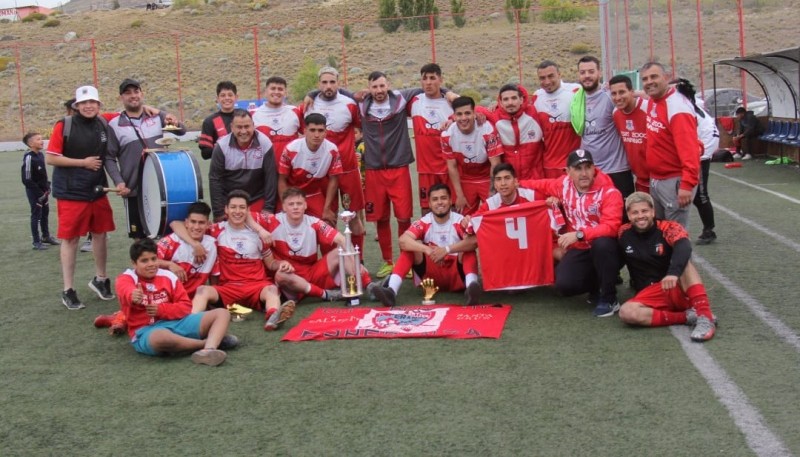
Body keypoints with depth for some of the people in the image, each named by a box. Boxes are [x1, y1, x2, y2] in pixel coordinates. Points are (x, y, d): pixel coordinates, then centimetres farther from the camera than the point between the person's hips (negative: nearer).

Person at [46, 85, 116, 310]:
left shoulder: (104, 124, 2)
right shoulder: (64, 126, -11)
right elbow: (50, 158, -11)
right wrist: (82, 162, -14)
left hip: (98, 190, 5)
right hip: (71, 193, -5)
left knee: (100, 234, 13)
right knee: (70, 239, 1)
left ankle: (100, 279, 31)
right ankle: (68, 291, 9)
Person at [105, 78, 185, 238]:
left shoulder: (157, 116, 5)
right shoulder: (115, 125, -1)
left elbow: (181, 132, 2)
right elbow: (109, 158, 0)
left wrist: (175, 124, -21)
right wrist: (118, 182, -14)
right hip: (134, 190, -2)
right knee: (139, 237, 7)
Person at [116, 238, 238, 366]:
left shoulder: (168, 276, 8)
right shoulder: (126, 278, -4)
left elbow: (185, 306, 5)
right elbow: (127, 293, -30)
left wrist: (161, 309, -13)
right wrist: (134, 297, -56)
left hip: (176, 323, 6)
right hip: (146, 331, -5)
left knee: (222, 313, -6)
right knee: (162, 337, -44)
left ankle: (208, 351, -36)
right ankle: (211, 342, -20)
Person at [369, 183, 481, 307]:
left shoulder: (460, 221, -7)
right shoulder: (424, 223, -3)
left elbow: (474, 241, -28)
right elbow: (403, 240, -21)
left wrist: (447, 249, -40)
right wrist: (427, 249, -38)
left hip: (457, 275, -1)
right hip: (432, 276, 1)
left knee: (467, 249, -26)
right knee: (411, 246, -18)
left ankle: (470, 287, -53)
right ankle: (391, 290, -36)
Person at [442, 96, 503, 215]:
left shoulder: (488, 130, -25)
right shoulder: (447, 135, -17)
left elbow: (495, 164, -18)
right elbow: (452, 166, -7)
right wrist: (459, 195, -7)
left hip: (487, 179, -2)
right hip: (464, 181, 2)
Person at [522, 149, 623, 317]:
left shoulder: (609, 192, -20)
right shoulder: (564, 184, -4)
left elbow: (611, 227, -31)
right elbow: (544, 186, 19)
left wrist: (578, 234, -39)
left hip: (604, 248, -4)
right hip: (579, 249, 4)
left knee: (602, 244, -40)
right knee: (564, 285, -21)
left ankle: (609, 299, -20)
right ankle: (598, 282, 15)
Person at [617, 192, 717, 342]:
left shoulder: (668, 228, -8)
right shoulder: (623, 234, 3)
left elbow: (684, 248, -30)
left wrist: (673, 273, -49)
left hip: (679, 290, -2)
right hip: (650, 295, 2)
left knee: (683, 261, -32)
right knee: (626, 312, -30)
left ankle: (705, 316, -42)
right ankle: (687, 316, -28)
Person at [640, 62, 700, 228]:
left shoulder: (677, 107, -20)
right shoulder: (652, 102, 7)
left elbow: (689, 149, -26)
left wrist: (687, 184, -30)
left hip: (674, 181, -9)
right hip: (654, 180, 9)